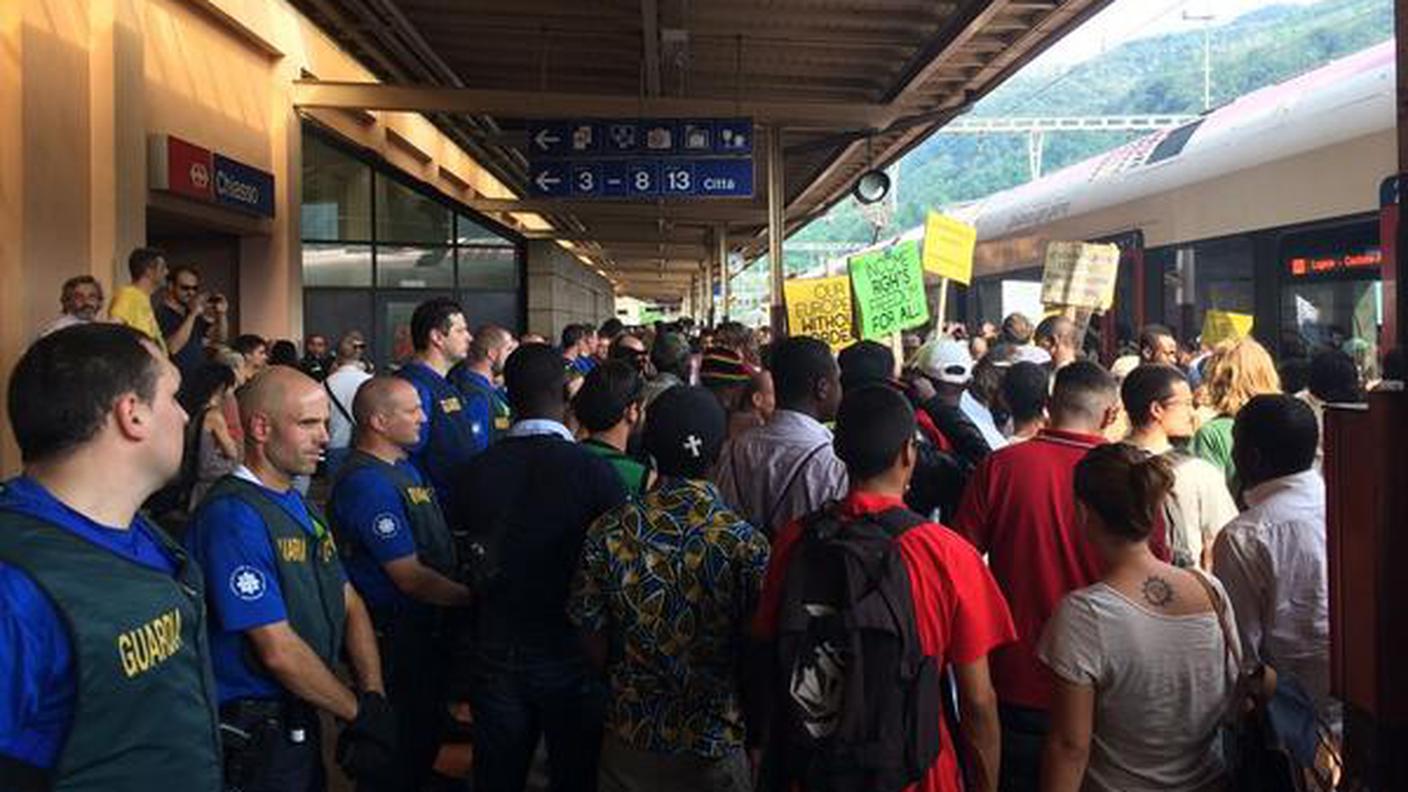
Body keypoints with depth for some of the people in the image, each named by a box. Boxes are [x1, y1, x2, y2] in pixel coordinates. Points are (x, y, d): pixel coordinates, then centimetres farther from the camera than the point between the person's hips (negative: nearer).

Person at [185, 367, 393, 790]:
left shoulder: (301, 506, 8)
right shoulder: (232, 515, -21)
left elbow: (350, 604, 7)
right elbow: (278, 650, -23)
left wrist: (375, 699, -6)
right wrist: (360, 712, -12)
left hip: (301, 724, 8)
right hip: (253, 736, -8)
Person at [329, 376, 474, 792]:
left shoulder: (405, 466, 9)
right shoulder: (367, 482, -23)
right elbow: (411, 578, -24)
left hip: (426, 629, 9)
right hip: (395, 634, -9)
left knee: (425, 733, 23)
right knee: (400, 746, 7)